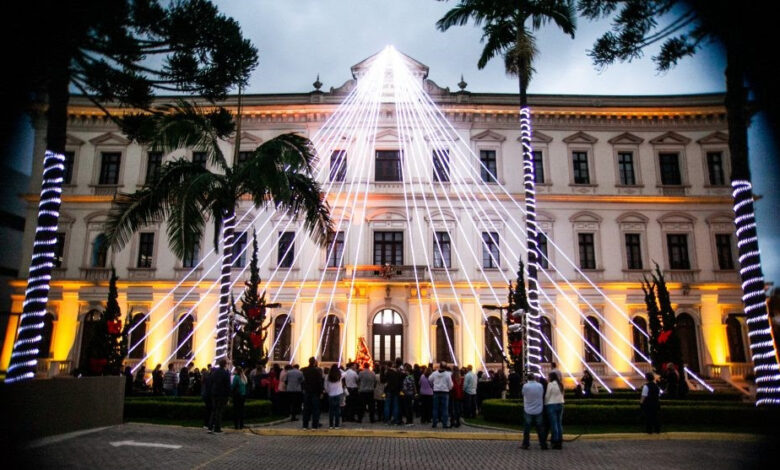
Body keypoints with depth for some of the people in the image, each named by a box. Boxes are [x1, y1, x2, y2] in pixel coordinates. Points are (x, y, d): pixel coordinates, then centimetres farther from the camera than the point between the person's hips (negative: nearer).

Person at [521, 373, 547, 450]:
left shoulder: (525, 386, -15)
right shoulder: (540, 386, -8)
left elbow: (523, 394, -2)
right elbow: (542, 395, 2)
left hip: (528, 410, -2)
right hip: (538, 410, 2)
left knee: (527, 428, 6)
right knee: (540, 428, 11)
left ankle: (525, 445, 8)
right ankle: (543, 445, 13)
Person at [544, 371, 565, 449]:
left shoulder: (550, 384, -13)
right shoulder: (560, 384, 7)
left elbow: (547, 396, -10)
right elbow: (562, 395, 10)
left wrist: (545, 404, 2)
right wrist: (560, 403, 16)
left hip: (551, 405, -7)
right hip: (560, 404, 7)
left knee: (553, 424, -2)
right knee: (559, 423, 11)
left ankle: (555, 442, -1)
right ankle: (560, 442, 14)